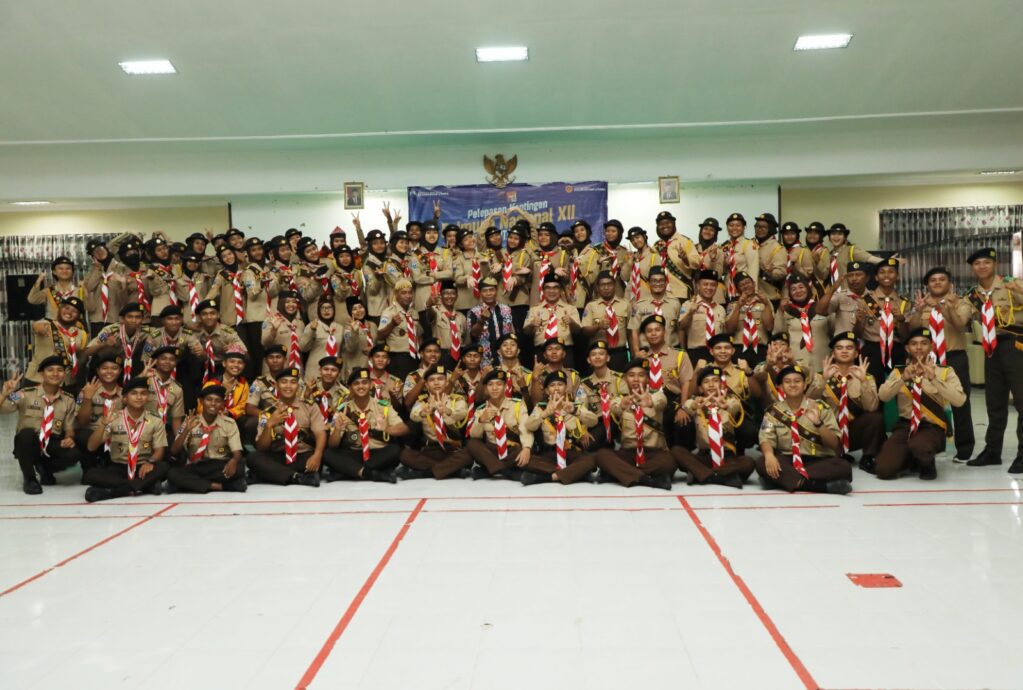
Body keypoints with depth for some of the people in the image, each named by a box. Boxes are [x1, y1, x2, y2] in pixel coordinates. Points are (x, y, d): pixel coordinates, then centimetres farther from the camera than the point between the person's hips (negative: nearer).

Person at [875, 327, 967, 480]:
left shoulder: (945, 372, 4)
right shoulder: (899, 372, 8)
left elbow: (959, 400, -13)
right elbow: (883, 396, -9)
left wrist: (934, 379, -24)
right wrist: (903, 378, -24)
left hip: (931, 428, -2)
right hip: (904, 426, 2)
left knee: (918, 445, -39)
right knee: (884, 470, -19)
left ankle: (927, 464, -1)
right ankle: (910, 459, 16)